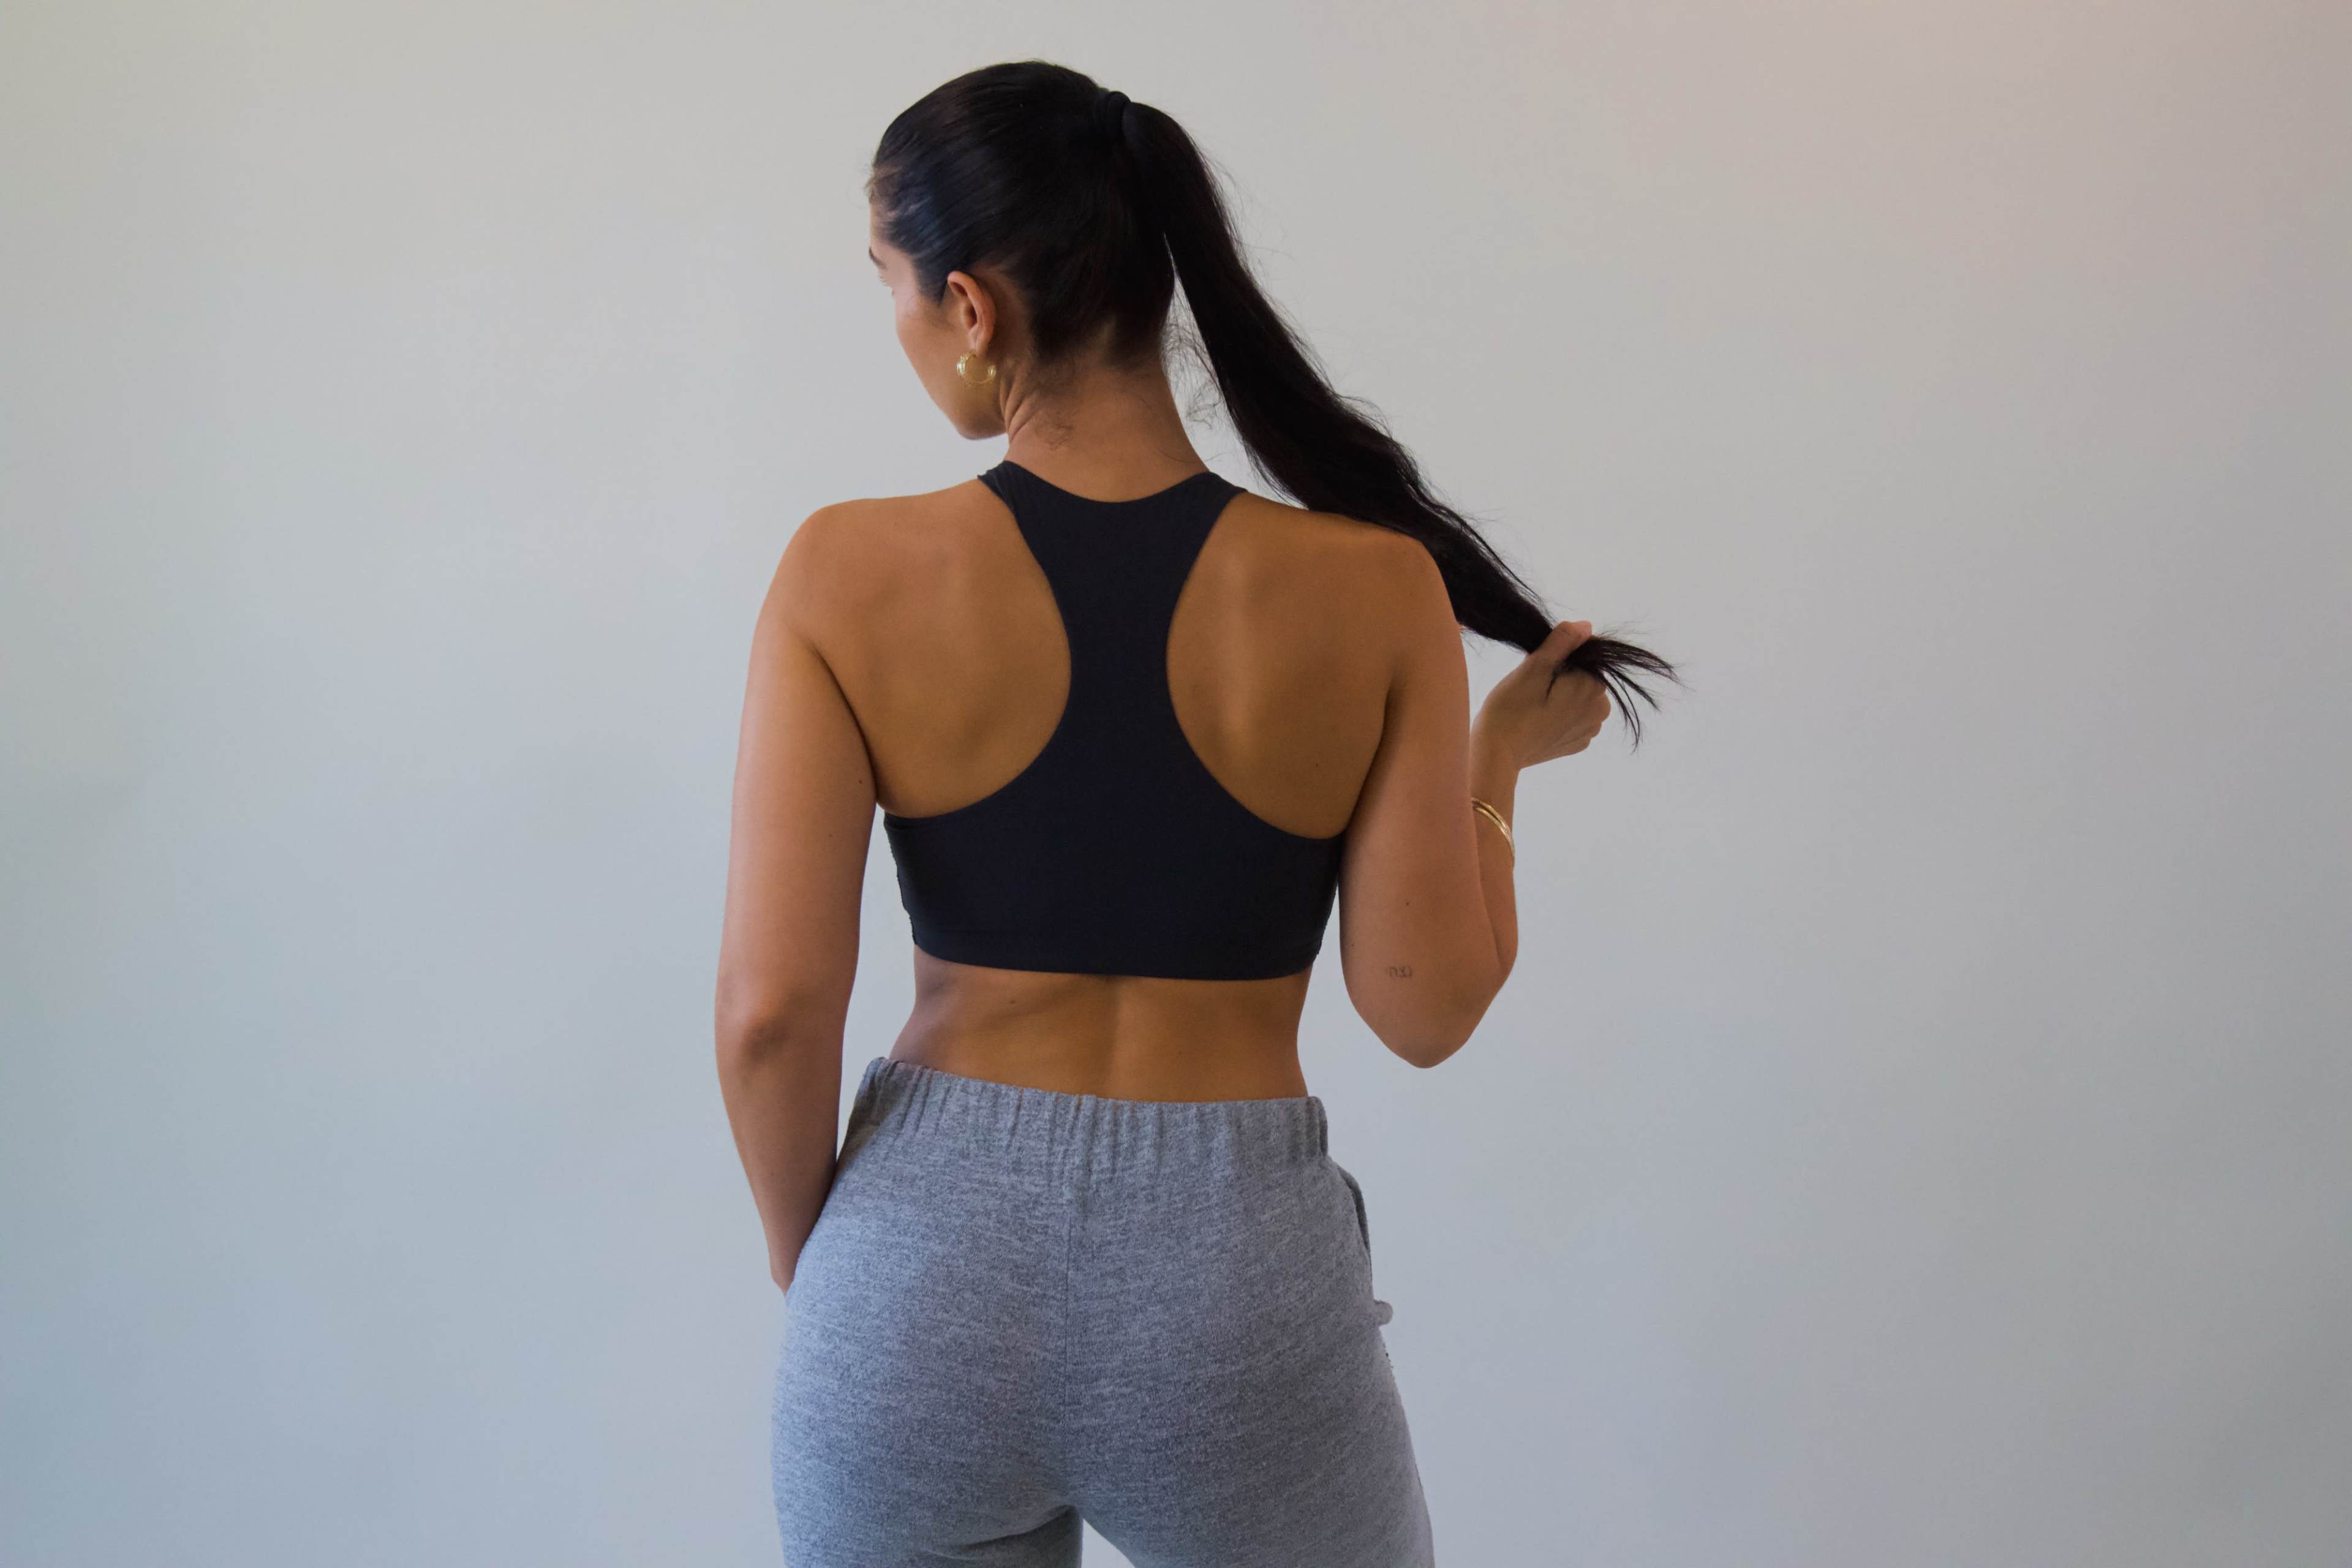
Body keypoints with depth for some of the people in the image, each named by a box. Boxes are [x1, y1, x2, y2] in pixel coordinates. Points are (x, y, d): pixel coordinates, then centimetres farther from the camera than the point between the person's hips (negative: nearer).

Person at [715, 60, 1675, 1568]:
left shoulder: (847, 577, -11)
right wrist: (1502, 762, 10)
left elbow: (772, 1007, -12)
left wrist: (809, 1252, 6)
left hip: (927, 1268, 0)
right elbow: (1425, 1003, -7)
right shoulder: (1373, 592, -10)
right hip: (1234, 1289, 0)